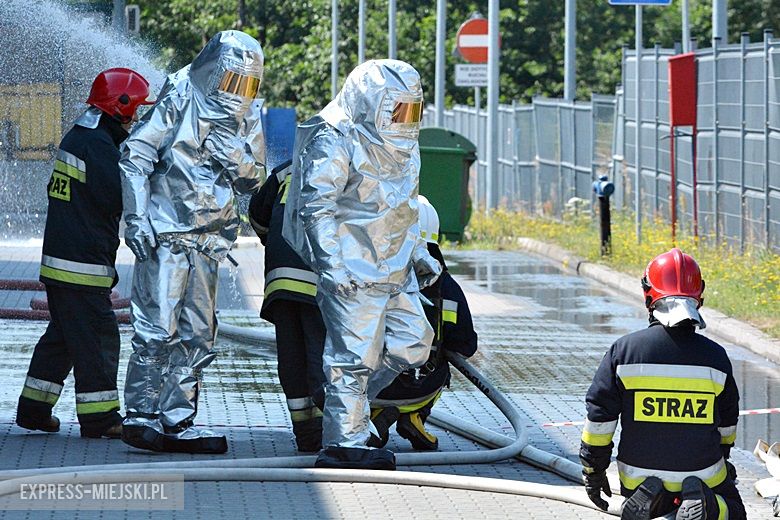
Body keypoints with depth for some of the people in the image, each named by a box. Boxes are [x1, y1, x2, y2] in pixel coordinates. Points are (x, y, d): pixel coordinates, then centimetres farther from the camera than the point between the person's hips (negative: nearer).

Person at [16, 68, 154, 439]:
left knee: (62, 335, 16)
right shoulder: (99, 144, -16)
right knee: (96, 336, -5)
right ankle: (99, 417, -3)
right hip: (83, 265, -10)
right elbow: (122, 198, -20)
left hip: (58, 261, 10)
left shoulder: (77, 137, 16)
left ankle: (34, 409, 20)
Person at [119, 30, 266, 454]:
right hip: (165, 234, -6)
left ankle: (176, 421, 12)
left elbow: (251, 181, 11)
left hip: (209, 241, 6)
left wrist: (233, 154, -11)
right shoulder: (179, 102, -6)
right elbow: (135, 157, -7)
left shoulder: (246, 118, 10)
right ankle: (140, 417, -4)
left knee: (196, 335, 7)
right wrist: (136, 220, -14)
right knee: (157, 330, -10)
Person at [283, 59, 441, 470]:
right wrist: (334, 266, -24)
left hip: (394, 272, 9)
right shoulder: (335, 142, -13)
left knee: (413, 344, 11)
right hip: (353, 272, -9)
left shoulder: (400, 146, 17)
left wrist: (417, 252, 21)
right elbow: (317, 207, -18)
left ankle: (346, 399, 25)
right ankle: (343, 443, 1)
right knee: (355, 355, -6)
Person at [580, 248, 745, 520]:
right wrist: (720, 457, 30)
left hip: (639, 474, 1)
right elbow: (727, 423, 10)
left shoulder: (624, 350, -10)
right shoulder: (715, 356, -5)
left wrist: (593, 471, 6)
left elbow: (599, 415, -6)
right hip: (704, 473, -1)